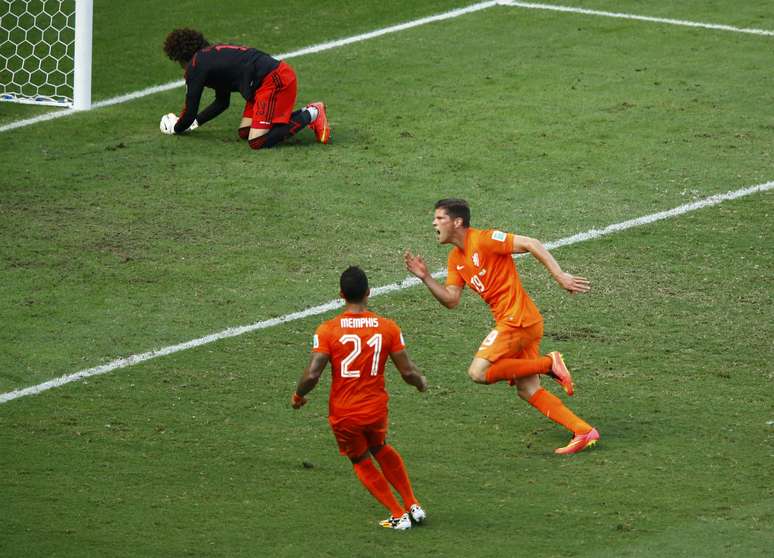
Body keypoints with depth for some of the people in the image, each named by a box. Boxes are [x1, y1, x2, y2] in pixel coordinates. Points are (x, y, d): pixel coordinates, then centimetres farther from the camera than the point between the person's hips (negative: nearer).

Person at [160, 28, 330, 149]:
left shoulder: (196, 65, -2)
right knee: (244, 133, 13)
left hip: (273, 81, -10)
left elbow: (191, 110, 2)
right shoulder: (213, 55, 26)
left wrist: (177, 128, 22)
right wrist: (195, 122, 38)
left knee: (257, 142, -12)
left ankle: (311, 116, -8)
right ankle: (307, 113, 12)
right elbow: (222, 103, 35)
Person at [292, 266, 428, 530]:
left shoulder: (327, 330, -13)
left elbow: (312, 375, -18)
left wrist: (298, 396, 3)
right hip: (377, 409, 2)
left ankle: (398, 516, 19)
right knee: (381, 449, 32)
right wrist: (421, 382, 19)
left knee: (361, 462, 21)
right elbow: (408, 372, -4)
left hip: (343, 414, -2)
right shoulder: (388, 327, -7)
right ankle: (413, 505, 29)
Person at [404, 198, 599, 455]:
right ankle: (584, 431, 6)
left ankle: (549, 364, -10)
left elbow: (530, 244, -16)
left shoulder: (483, 241, -12)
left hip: (517, 319, -9)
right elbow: (451, 299, 12)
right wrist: (425, 277, -1)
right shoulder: (455, 258, 15)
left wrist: (560, 276, -22)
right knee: (528, 390, 7)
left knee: (478, 372, -14)